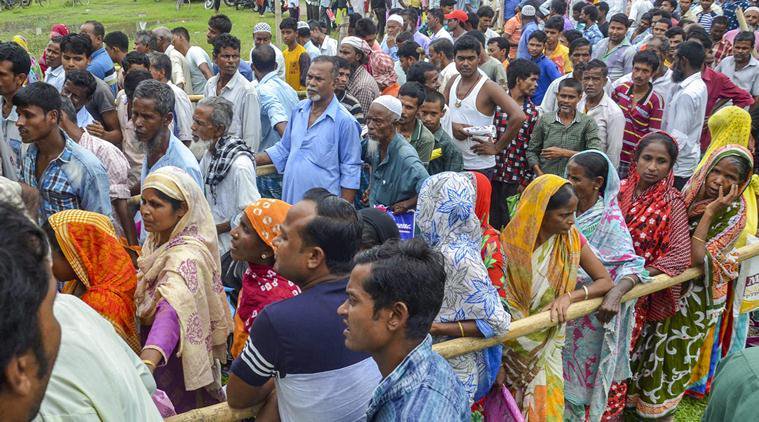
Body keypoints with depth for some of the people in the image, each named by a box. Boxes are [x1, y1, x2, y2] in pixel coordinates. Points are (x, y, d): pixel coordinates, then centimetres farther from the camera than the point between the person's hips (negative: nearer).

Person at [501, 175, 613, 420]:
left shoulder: (572, 238, -8)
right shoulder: (510, 243, -19)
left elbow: (605, 281, -6)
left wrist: (569, 297, -24)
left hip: (547, 345, 3)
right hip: (511, 344, -2)